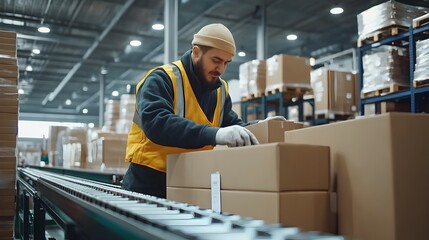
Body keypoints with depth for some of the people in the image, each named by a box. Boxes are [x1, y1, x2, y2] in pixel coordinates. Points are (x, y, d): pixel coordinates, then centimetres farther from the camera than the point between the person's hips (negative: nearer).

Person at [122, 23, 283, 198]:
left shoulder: (220, 89, 8)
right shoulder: (162, 79, -14)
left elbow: (231, 123, 14)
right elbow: (155, 123, -30)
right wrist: (214, 134, -40)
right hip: (150, 181, -6)